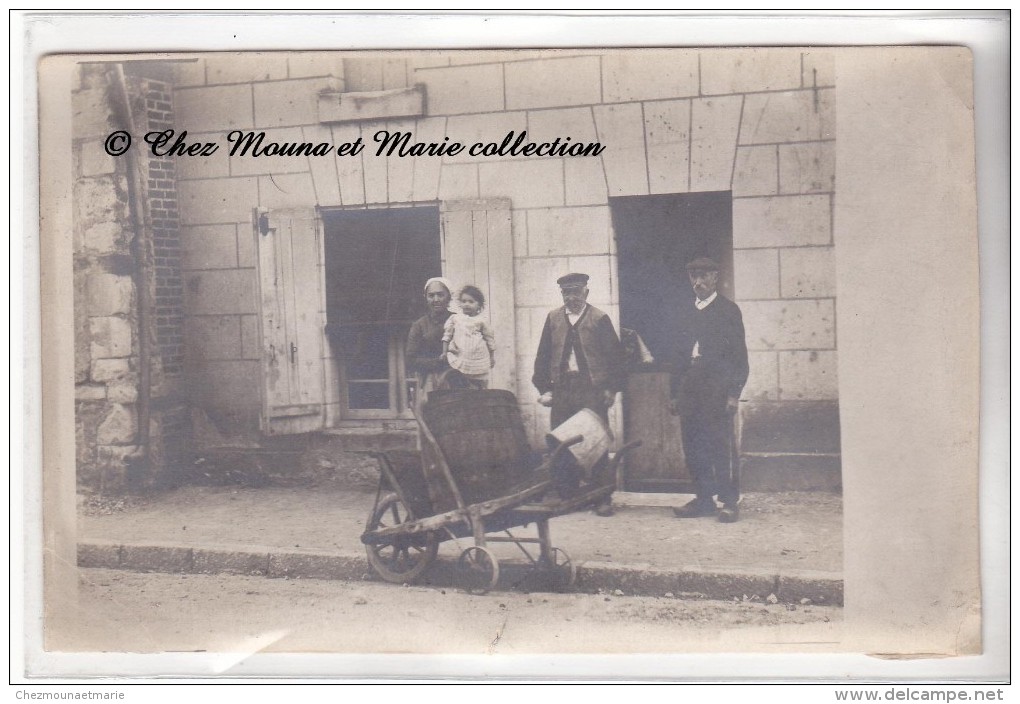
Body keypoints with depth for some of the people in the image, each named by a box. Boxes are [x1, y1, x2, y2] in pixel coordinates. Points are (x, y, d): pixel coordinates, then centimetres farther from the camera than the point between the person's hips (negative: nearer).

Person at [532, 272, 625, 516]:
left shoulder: (599, 319, 2)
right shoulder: (553, 319, 11)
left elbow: (615, 355, 2)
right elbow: (543, 356, 11)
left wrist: (612, 388, -4)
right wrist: (544, 388, 3)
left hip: (592, 390, -3)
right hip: (561, 390, 3)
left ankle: (602, 498, 6)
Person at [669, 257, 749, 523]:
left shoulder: (728, 310, 2)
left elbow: (739, 354, -2)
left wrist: (734, 393, -11)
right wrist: (674, 393, 12)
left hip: (717, 386, -5)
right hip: (690, 387, 5)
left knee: (719, 446, -8)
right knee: (693, 447, 5)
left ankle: (729, 501, 1)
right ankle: (704, 499, 14)